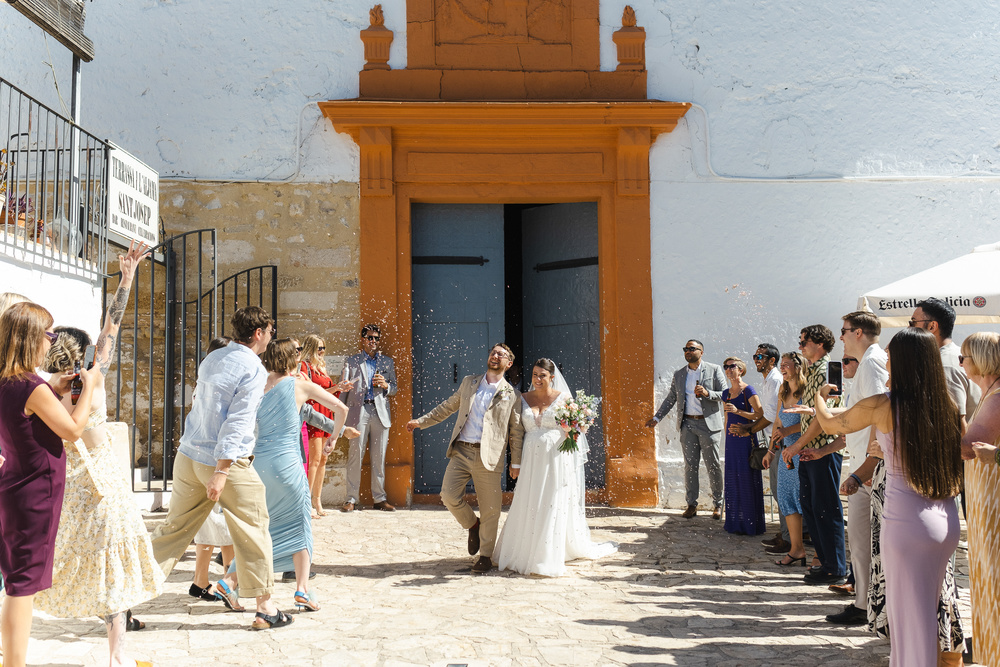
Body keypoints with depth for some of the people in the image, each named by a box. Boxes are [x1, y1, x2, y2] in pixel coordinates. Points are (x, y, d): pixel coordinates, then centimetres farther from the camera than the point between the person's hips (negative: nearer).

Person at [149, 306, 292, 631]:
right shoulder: (253, 369, -12)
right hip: (228, 461, -7)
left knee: (173, 529, 14)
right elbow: (236, 422, -20)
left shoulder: (210, 359, 11)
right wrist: (221, 472, -23)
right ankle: (265, 608, 15)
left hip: (188, 457, 7)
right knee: (253, 531, 7)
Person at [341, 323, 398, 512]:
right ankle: (352, 499, 0)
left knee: (379, 457, 3)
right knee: (355, 456, -5)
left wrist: (385, 385, -5)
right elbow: (344, 389, 11)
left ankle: (379, 498, 10)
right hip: (358, 412, -2)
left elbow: (394, 390, 17)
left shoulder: (387, 361, 17)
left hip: (380, 413, 2)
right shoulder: (352, 361, 12)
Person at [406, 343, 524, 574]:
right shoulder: (468, 383, 13)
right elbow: (448, 406, 22)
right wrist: (421, 421, 17)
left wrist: (516, 463, 5)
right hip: (461, 451, 3)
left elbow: (517, 432, 7)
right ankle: (472, 525, 21)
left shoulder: (512, 395, 5)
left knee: (489, 509, 0)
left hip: (488, 456, -2)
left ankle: (485, 556, 18)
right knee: (449, 496, -9)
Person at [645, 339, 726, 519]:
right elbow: (670, 399, 16)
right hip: (687, 424, 3)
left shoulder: (714, 370, 1)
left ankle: (717, 504, 13)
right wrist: (656, 418, 10)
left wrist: (707, 393, -18)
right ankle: (691, 504, 12)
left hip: (709, 424, -3)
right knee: (690, 466, 4)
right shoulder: (679, 374, 13)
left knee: (713, 466, 1)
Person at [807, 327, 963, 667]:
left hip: (906, 520, -6)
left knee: (911, 614, 5)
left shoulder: (882, 406, -11)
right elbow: (959, 465, 15)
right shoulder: (949, 407, 2)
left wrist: (820, 395, 27)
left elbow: (829, 423, 6)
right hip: (947, 520, 6)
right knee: (926, 608, 20)